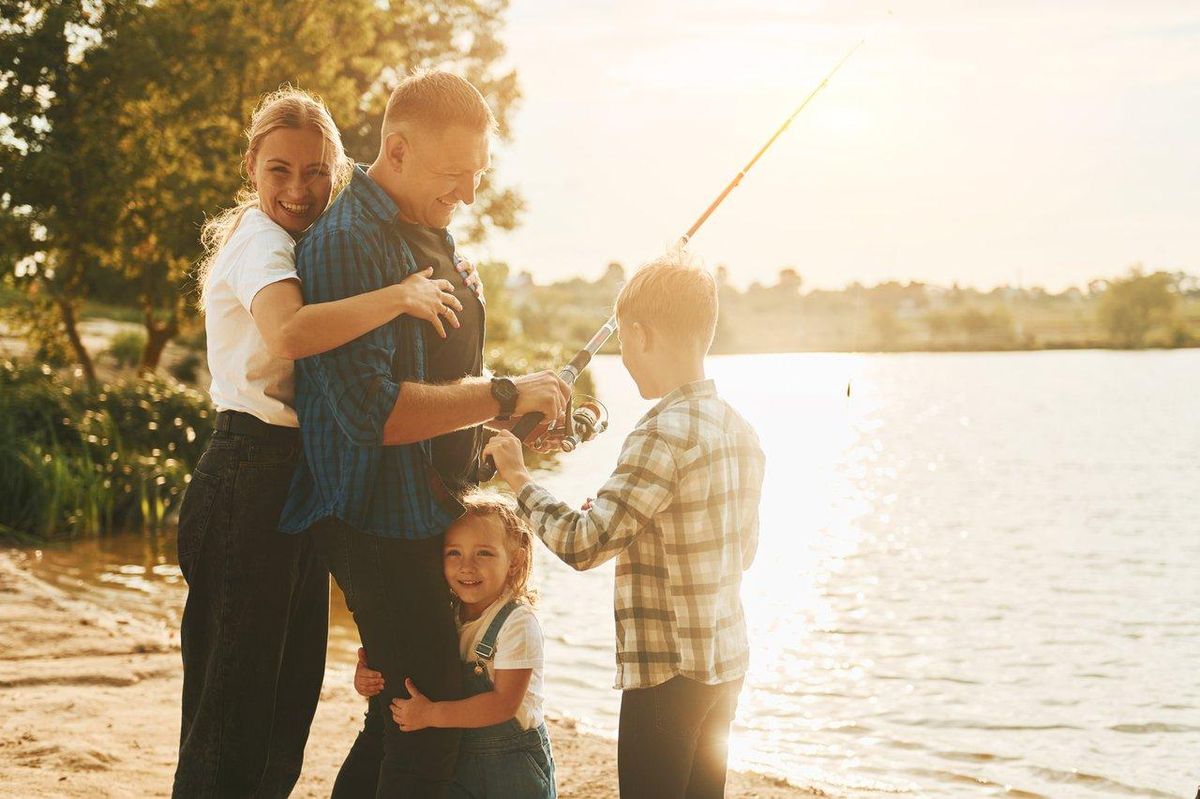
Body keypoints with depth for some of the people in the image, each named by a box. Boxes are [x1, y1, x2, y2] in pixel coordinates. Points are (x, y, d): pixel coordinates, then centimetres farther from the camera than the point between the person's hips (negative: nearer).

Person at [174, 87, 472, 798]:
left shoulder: (287, 242, 17)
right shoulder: (259, 239, -13)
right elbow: (289, 333, -35)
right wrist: (401, 296, -27)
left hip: (299, 475, 10)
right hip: (253, 473, -10)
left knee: (290, 689, 15)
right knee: (237, 694, -6)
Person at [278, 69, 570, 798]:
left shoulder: (431, 235, 14)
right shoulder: (345, 245, -19)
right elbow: (372, 410, -28)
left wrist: (528, 410, 9)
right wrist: (502, 397, -24)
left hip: (435, 511, 10)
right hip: (381, 520, -10)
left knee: (415, 709, 17)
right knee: (432, 715, -7)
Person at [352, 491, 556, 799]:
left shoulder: (518, 623, -18)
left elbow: (505, 702, -25)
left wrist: (430, 714, -29)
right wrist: (369, 678, -11)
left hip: (513, 771, -5)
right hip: (457, 760, 5)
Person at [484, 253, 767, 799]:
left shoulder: (663, 434, -19)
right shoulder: (740, 430, 7)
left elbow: (582, 545, -22)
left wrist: (518, 478, -9)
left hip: (667, 672, -9)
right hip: (725, 663, 9)